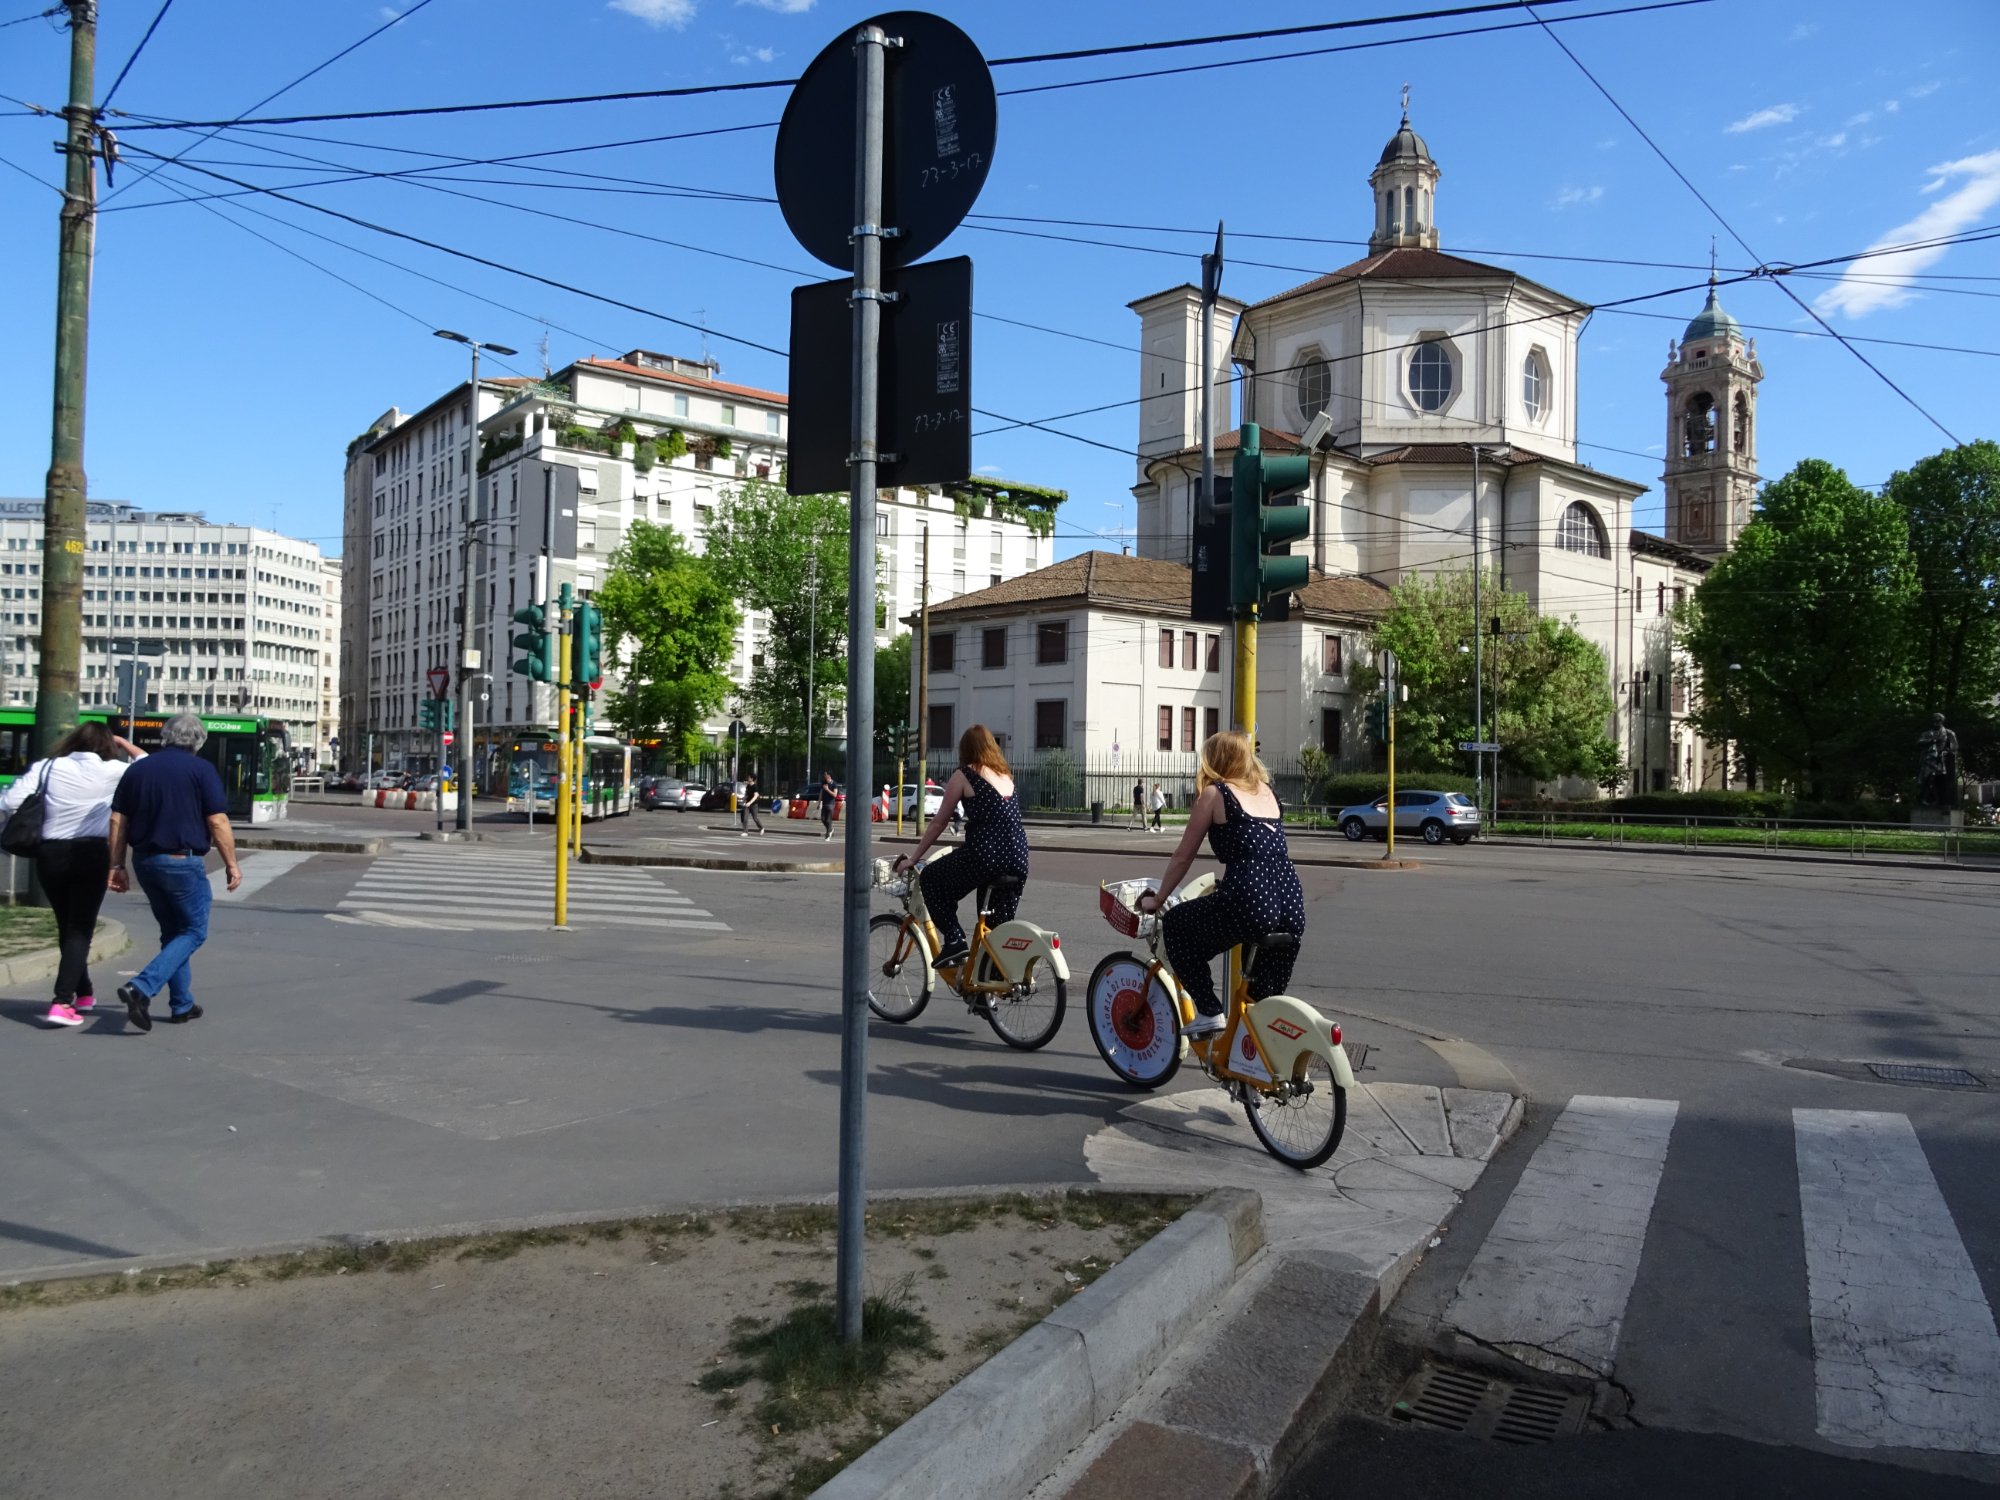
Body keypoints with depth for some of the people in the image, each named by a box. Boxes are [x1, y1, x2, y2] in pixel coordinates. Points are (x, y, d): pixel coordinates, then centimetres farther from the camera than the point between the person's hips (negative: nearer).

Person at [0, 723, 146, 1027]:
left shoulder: (46, 767, 2)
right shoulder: (112, 771, -2)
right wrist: (125, 744, 20)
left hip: (50, 854, 3)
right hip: (92, 854, -3)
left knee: (66, 926, 19)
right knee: (80, 929, 1)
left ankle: (84, 993, 33)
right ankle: (63, 1002, -13)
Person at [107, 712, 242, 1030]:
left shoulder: (137, 769, 9)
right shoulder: (201, 770, -7)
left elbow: (118, 820, 7)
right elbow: (218, 822, -11)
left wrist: (117, 865, 11)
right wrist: (232, 864, -4)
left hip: (145, 861, 6)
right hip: (183, 862, -6)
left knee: (172, 931, 18)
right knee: (194, 932, 5)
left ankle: (182, 1005, 21)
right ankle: (142, 988, -14)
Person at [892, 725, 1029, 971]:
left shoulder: (964, 775, 3)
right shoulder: (1006, 776, 20)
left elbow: (938, 822, 6)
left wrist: (913, 858, 15)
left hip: (984, 856, -6)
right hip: (1019, 860, 6)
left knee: (931, 878, 17)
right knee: (1001, 926, 18)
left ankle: (955, 940, 4)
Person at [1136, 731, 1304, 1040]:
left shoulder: (1214, 793, 6)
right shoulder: (1267, 791, 23)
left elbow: (1183, 858, 10)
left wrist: (1156, 900, 23)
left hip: (1249, 905, -6)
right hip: (1293, 908, 6)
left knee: (1175, 926, 18)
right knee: (1267, 1003, 23)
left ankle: (1209, 1012, 11)